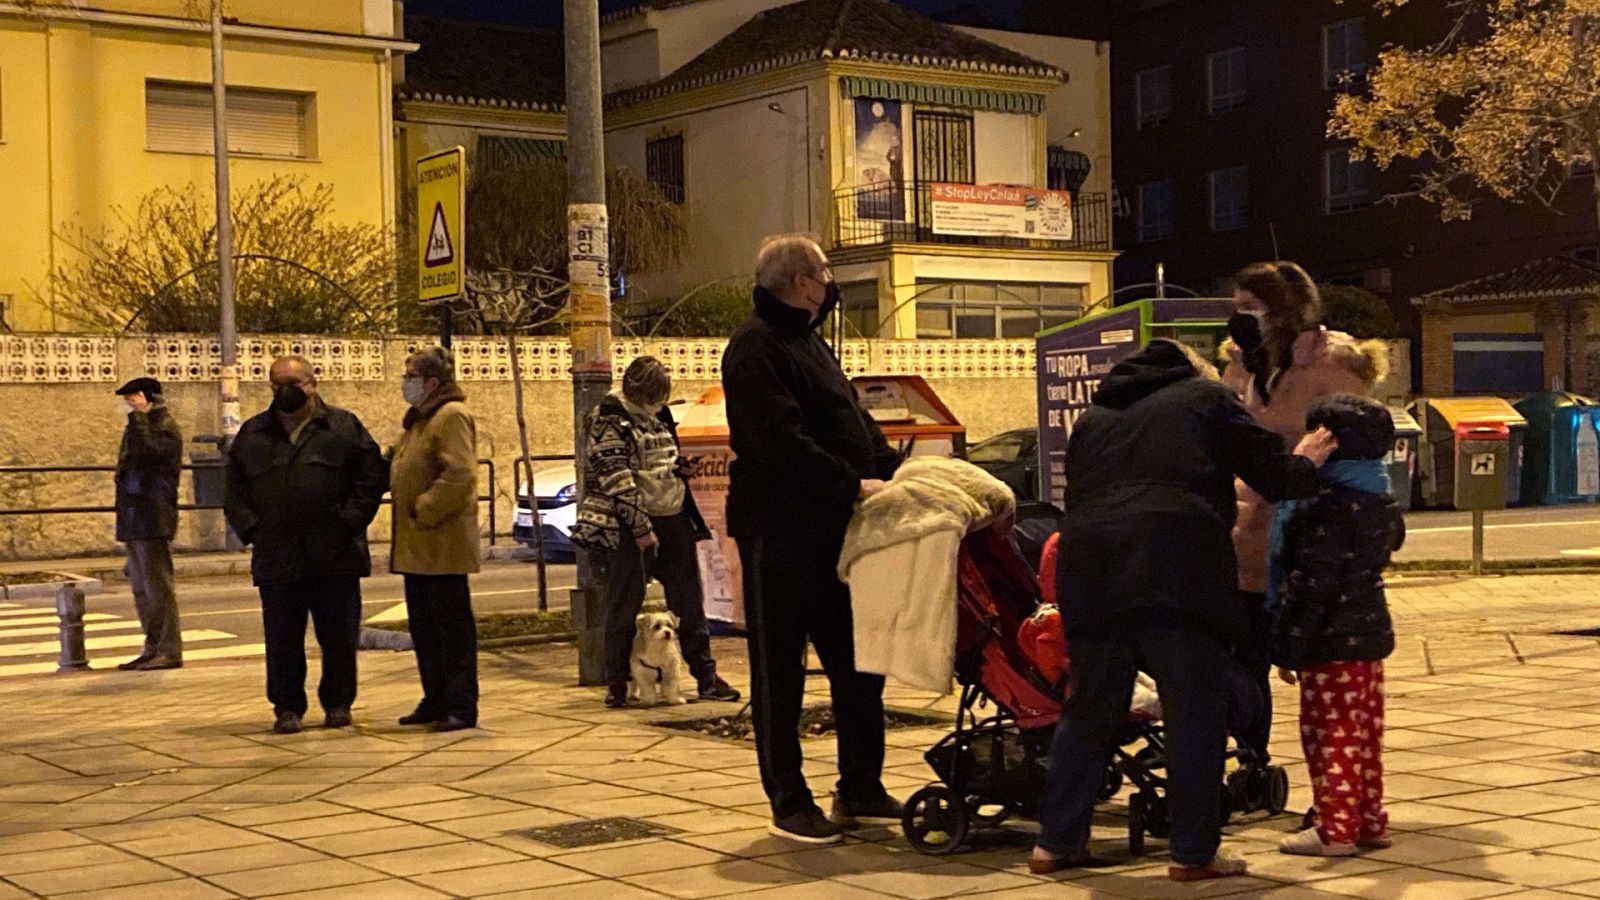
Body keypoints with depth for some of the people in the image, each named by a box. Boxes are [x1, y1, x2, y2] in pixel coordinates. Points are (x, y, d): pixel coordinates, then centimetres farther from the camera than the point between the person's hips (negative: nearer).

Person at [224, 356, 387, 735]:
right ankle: (287, 707, 15)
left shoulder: (344, 427, 5)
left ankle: (338, 703, 19)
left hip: (335, 558, -1)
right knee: (282, 639, 4)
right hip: (277, 559, 2)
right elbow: (233, 490, 13)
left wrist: (349, 523, -7)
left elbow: (372, 477, 2)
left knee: (339, 635, 5)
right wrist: (251, 529, -1)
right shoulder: (253, 434, 12)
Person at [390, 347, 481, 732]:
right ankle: (435, 701, 23)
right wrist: (412, 511, 13)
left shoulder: (451, 416, -14)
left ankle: (461, 707, 1)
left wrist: (424, 510, -19)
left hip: (442, 545, -10)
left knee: (453, 626, -4)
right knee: (423, 626, 14)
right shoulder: (420, 419, 18)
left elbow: (459, 476, -24)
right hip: (416, 546, 10)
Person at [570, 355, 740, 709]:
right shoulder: (609, 420, -8)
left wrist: (692, 521, 15)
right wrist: (641, 528, -18)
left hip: (672, 520, 7)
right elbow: (616, 479, -15)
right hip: (630, 525, -7)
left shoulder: (659, 415, 14)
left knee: (688, 600, 8)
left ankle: (706, 676, 14)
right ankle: (617, 683, 7)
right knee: (625, 603, -1)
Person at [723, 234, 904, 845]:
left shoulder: (809, 341, 18)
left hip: (833, 531, 10)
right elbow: (781, 441, -24)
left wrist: (891, 469, 5)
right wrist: (852, 484, -24)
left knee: (857, 663, 13)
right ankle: (789, 804, 8)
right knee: (779, 672, 1)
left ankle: (860, 790, 23)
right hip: (780, 532, -10)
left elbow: (853, 420, 19)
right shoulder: (755, 348, -13)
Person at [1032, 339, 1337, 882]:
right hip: (1176, 566, -5)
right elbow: (1271, 475, 13)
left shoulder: (1093, 418, 29)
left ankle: (1056, 842, 17)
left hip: (1087, 569, 5)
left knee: (1089, 709, 14)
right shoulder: (1207, 397, 17)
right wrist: (1304, 465, 33)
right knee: (1194, 711, 3)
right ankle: (1194, 853, 4)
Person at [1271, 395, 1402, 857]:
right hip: (1372, 632, 9)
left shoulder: (1326, 507, -19)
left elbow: (1312, 586, -21)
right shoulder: (1382, 503, 8)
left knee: (1329, 732, -1)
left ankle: (1337, 828, 2)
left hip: (1333, 644, -9)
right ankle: (1370, 821, 21)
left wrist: (1289, 648, -16)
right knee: (1365, 730, 14)